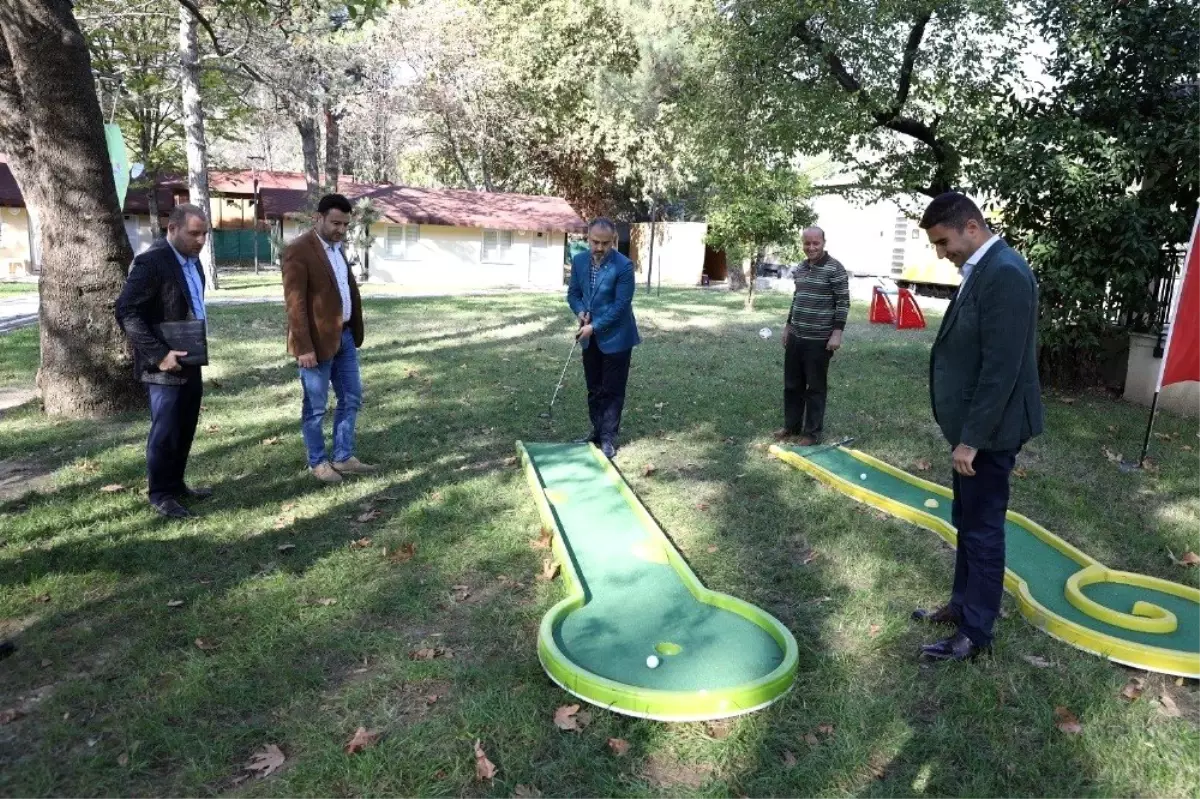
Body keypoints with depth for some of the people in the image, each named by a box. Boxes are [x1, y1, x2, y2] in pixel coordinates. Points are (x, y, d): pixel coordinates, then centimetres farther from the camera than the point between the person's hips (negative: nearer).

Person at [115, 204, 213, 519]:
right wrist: (159, 355, -24)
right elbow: (126, 313, -20)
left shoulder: (192, 262, 11)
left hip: (190, 363, 8)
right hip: (166, 366, -8)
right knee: (165, 431, 2)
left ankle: (176, 485, 28)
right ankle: (161, 494, 15)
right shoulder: (151, 262, -16)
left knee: (185, 430, 15)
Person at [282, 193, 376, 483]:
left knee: (351, 398, 14)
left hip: (344, 336, 8)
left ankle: (343, 458, 26)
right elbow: (295, 304, -18)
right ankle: (317, 463, 19)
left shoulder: (337, 246, 12)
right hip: (317, 341, -8)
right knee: (315, 407, 4)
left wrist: (356, 331, 11)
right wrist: (304, 347, -21)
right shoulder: (298, 251, -14)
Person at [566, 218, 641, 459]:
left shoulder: (624, 266, -17)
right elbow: (573, 293, 9)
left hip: (615, 337, -5)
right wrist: (580, 312, -11)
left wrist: (594, 326, -20)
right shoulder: (579, 260, 0)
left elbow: (621, 305, -19)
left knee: (612, 391, 2)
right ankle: (597, 431, 27)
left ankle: (609, 438, 10)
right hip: (590, 337, 6)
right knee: (594, 389, 14)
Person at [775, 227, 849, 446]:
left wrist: (837, 332, -17)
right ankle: (791, 426, 27)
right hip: (796, 337, 7)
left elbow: (843, 302, -12)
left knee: (816, 388, 2)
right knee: (792, 385, 14)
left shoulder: (835, 268, -11)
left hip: (819, 340, -7)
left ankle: (812, 433, 12)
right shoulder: (800, 268, 11)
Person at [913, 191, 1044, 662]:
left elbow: (1002, 368, -24)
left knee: (983, 530, 3)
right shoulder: (983, 269, 10)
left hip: (989, 432, -10)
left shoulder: (1005, 273, -21)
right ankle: (962, 605, 36)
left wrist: (972, 439, -21)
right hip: (974, 427, 10)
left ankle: (975, 634, 17)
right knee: (966, 524, 20)